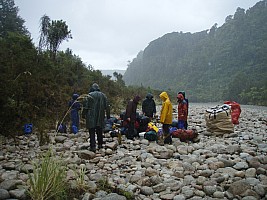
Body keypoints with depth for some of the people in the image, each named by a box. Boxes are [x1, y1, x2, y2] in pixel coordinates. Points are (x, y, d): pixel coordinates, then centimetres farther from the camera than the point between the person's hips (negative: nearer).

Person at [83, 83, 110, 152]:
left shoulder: (90, 95, -6)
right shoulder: (103, 95, 7)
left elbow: (86, 106, -7)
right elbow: (107, 106, 9)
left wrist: (84, 114, 3)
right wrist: (108, 115, 14)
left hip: (91, 117, -4)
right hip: (100, 117, 4)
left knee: (92, 132, -1)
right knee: (99, 131, 16)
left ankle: (93, 146, -5)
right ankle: (100, 144, 23)